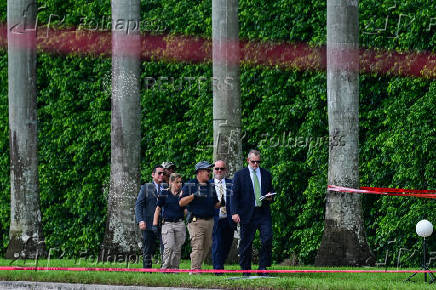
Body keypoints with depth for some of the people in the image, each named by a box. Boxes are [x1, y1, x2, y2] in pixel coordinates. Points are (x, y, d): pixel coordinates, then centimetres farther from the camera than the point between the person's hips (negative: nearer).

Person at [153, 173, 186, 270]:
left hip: (180, 224, 2)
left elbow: (185, 210, 15)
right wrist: (155, 224, 3)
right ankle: (165, 267, -7)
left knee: (177, 248, 3)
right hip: (167, 224, -2)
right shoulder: (164, 193, 4)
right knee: (169, 246, -15)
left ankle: (174, 268, 11)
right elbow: (158, 209, 7)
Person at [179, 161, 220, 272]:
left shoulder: (211, 187, 18)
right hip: (196, 221, -6)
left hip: (209, 221, 6)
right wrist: (193, 196, -17)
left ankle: (197, 267, 17)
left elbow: (215, 205, 22)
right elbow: (181, 203, -4)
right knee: (197, 247, -13)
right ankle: (195, 270, -14)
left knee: (206, 248, 7)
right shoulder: (189, 185, 2)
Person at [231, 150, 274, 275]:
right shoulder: (240, 175, 4)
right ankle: (245, 270, 9)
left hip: (264, 212, 2)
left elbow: (271, 190, 24)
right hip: (247, 214, -2)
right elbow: (235, 195, 0)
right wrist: (234, 212, -11)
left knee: (267, 239, -12)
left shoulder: (266, 174, 14)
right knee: (246, 243, 1)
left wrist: (270, 197, -1)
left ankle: (263, 267, -2)